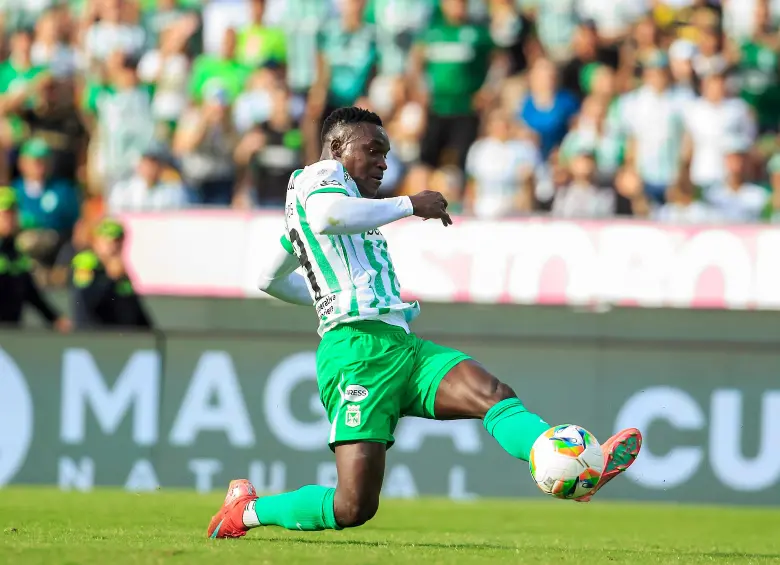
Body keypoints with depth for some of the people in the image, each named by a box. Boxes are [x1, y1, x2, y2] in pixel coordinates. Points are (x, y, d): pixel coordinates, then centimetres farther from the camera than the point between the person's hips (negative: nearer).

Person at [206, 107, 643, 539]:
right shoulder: (320, 176, 4)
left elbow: (271, 279, 43)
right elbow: (328, 218, -23)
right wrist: (409, 205, -14)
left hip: (402, 348, 10)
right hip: (359, 348, -10)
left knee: (494, 394, -20)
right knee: (355, 506, -16)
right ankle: (247, 510, 9)